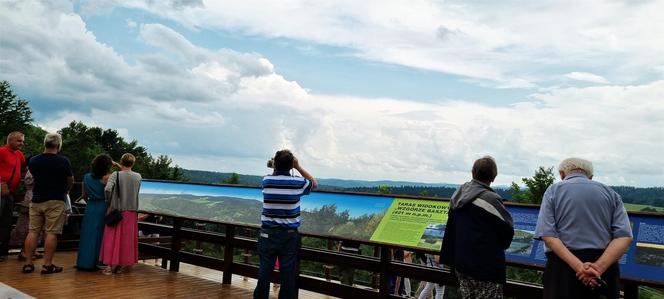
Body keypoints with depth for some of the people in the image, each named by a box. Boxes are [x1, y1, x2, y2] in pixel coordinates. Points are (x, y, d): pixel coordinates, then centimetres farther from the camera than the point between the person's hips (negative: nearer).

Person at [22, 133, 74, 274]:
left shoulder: (33, 160, 4)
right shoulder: (63, 161, -9)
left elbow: (33, 176, 19)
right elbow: (71, 181, 1)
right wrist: (65, 192, 21)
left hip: (36, 200, 5)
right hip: (55, 201, -4)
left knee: (33, 231, 9)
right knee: (51, 233, -2)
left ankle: (28, 263, 11)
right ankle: (47, 265, -1)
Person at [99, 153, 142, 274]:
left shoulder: (115, 175, -9)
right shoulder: (138, 177, -1)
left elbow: (107, 189, -22)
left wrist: (108, 201, -2)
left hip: (115, 210, -2)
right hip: (131, 212, 2)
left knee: (113, 238, 7)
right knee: (127, 239, 10)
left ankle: (111, 265, 9)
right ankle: (122, 265, 17)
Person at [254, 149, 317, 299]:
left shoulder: (266, 180, -3)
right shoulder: (298, 182, -7)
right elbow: (314, 183, 15)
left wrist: (275, 167, 14)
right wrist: (298, 167, 10)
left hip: (268, 234, 1)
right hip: (289, 235, -1)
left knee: (264, 271, 7)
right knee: (287, 273, 6)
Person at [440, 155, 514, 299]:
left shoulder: (458, 196, 5)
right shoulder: (490, 199, -18)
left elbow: (450, 228, 11)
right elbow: (507, 230, -11)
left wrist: (449, 259, 19)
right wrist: (498, 246, 11)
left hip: (461, 265, 7)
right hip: (486, 267, -7)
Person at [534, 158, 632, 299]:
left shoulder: (554, 190, 4)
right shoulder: (610, 192, 11)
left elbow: (547, 235, -12)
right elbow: (624, 236, -4)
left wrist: (578, 266, -18)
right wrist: (599, 267, -14)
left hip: (564, 264, -2)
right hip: (605, 265, 3)